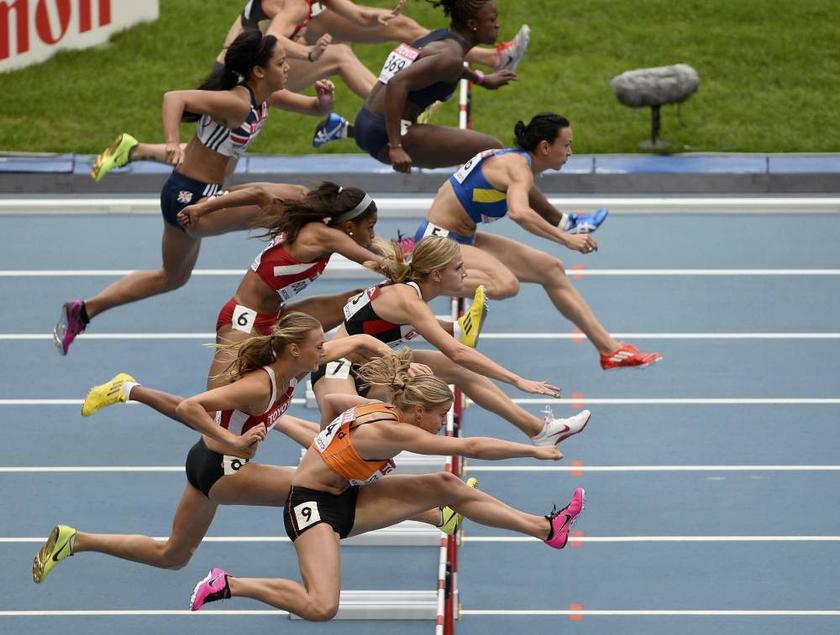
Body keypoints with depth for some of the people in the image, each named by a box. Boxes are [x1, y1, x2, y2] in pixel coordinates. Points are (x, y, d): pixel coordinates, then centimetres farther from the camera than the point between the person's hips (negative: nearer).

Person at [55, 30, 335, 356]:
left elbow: (316, 107, 15)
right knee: (291, 200, -15)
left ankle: (82, 311, 35)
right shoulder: (236, 103, -24)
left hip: (195, 199, 10)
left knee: (173, 277, 29)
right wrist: (173, 143, -49)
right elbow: (175, 97, -34)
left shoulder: (265, 97, 4)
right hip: (188, 198, -10)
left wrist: (324, 99, -9)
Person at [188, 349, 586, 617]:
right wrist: (534, 451, -21)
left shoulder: (378, 408, 0)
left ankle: (545, 529, 5)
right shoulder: (391, 432, -25)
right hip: (311, 505, -9)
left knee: (446, 487, 1)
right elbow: (471, 447, -27)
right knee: (321, 608, -29)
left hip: (341, 500, 9)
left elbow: (332, 399, 22)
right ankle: (229, 585, -9)